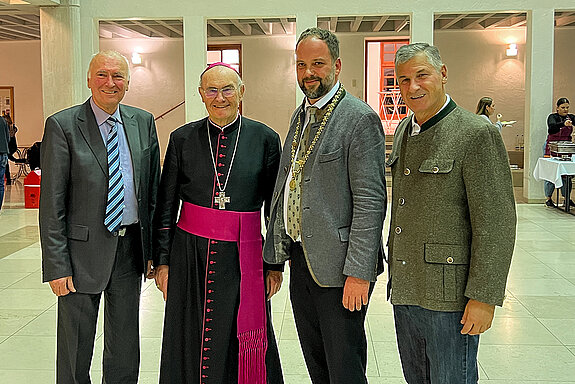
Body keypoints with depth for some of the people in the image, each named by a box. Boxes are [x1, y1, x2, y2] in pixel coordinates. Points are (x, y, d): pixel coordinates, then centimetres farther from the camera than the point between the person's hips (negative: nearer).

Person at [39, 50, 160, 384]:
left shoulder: (144, 122, 5)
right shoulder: (62, 126, -8)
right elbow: (52, 203, -9)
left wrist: (154, 248, 6)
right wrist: (57, 265, -13)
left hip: (131, 247, 4)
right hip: (84, 250, -4)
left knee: (125, 347, 17)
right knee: (75, 349, 9)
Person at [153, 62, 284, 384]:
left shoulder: (265, 139, -1)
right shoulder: (182, 139, 3)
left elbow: (275, 208, 2)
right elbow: (166, 206, 7)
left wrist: (275, 265, 2)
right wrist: (163, 261, 4)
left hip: (243, 257, -1)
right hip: (190, 254, 1)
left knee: (244, 346, 6)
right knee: (193, 344, 10)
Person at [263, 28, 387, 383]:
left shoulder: (360, 118, -13)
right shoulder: (301, 115, 13)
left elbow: (370, 201, -18)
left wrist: (359, 272, -21)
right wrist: (278, 248, 14)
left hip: (338, 266, -8)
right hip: (301, 260, 8)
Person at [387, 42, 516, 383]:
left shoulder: (478, 133, -13)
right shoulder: (404, 131, 12)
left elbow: (496, 224, -16)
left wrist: (484, 297, -17)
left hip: (449, 295, -7)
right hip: (405, 291, 8)